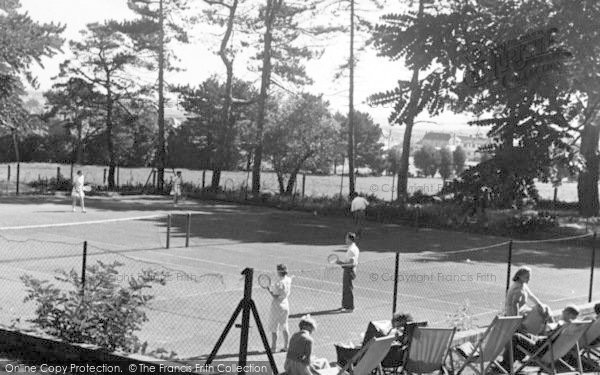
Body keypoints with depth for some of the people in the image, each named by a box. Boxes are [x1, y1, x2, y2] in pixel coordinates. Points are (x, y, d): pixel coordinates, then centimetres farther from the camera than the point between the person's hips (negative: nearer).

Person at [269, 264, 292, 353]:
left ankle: (273, 347, 11)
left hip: (277, 306, -7)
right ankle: (286, 346, 20)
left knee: (274, 328, 5)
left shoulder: (279, 284, -24)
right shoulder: (288, 280, -2)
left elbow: (276, 297, -21)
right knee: (284, 327, 16)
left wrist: (269, 291, -10)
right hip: (285, 305, 7)